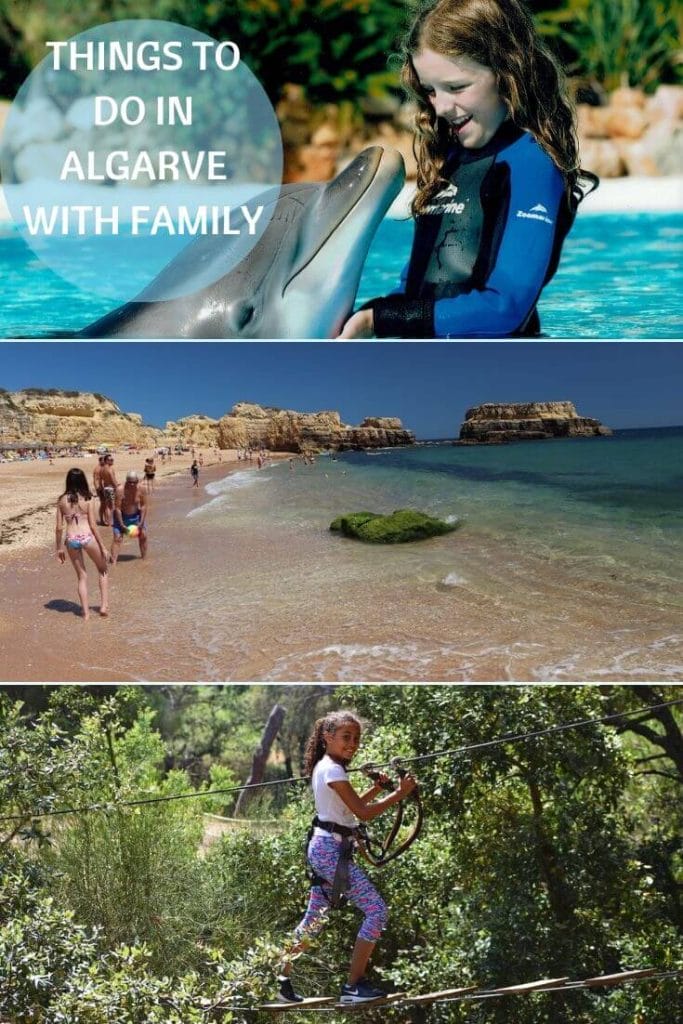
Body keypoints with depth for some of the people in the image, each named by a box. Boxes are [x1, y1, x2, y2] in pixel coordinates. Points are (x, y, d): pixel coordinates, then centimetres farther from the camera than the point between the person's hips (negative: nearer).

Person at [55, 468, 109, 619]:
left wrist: (59, 548, 14)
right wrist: (102, 547, 4)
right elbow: (93, 525, -3)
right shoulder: (86, 500, -4)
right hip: (87, 537, -2)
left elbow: (59, 527, 3)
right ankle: (104, 605, 15)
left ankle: (86, 612, 15)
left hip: (71, 540, 2)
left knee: (81, 576, 16)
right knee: (103, 570, 21)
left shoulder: (62, 500, 2)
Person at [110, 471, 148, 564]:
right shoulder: (120, 490, -28)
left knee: (143, 535, 5)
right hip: (121, 516, -4)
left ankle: (144, 557, 22)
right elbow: (117, 508, -25)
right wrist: (122, 525, -24)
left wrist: (141, 523, -13)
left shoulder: (140, 489, -18)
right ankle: (113, 561, -15)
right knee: (117, 538, -11)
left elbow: (144, 506, -9)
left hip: (135, 515, 4)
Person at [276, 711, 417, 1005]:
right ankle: (353, 985, -8)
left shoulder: (323, 766, 14)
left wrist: (378, 788, 12)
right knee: (376, 909, -10)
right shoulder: (333, 769, -15)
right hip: (331, 850, -10)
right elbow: (363, 813, -19)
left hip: (323, 848, 10)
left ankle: (282, 981, 26)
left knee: (314, 919, 18)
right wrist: (399, 793, -14)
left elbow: (349, 806, 23)